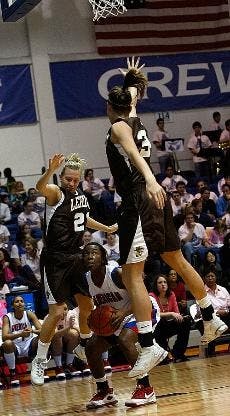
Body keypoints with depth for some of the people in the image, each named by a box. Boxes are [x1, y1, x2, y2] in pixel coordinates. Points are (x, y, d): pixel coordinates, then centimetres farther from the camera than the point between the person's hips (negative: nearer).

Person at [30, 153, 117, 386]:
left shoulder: (81, 196, 9)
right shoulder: (56, 193, -12)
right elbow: (40, 188, -37)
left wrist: (106, 228, 44)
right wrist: (50, 171, -57)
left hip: (75, 257, 7)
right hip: (55, 260, -7)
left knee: (87, 305, 15)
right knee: (56, 312, -11)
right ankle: (39, 362, 1)